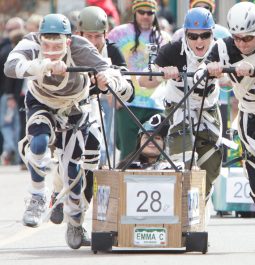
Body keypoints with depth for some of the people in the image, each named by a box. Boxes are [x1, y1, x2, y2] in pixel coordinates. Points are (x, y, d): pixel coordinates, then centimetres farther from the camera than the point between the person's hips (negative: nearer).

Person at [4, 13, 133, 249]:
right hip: (41, 104, 0)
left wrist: (107, 78, -69)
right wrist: (46, 65, -69)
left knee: (72, 166, 1)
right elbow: (11, 66, -53)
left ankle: (75, 225, 24)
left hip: (74, 108, 0)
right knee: (39, 142, -29)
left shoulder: (80, 48, -34)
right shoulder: (32, 44, -33)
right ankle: (37, 199, -6)